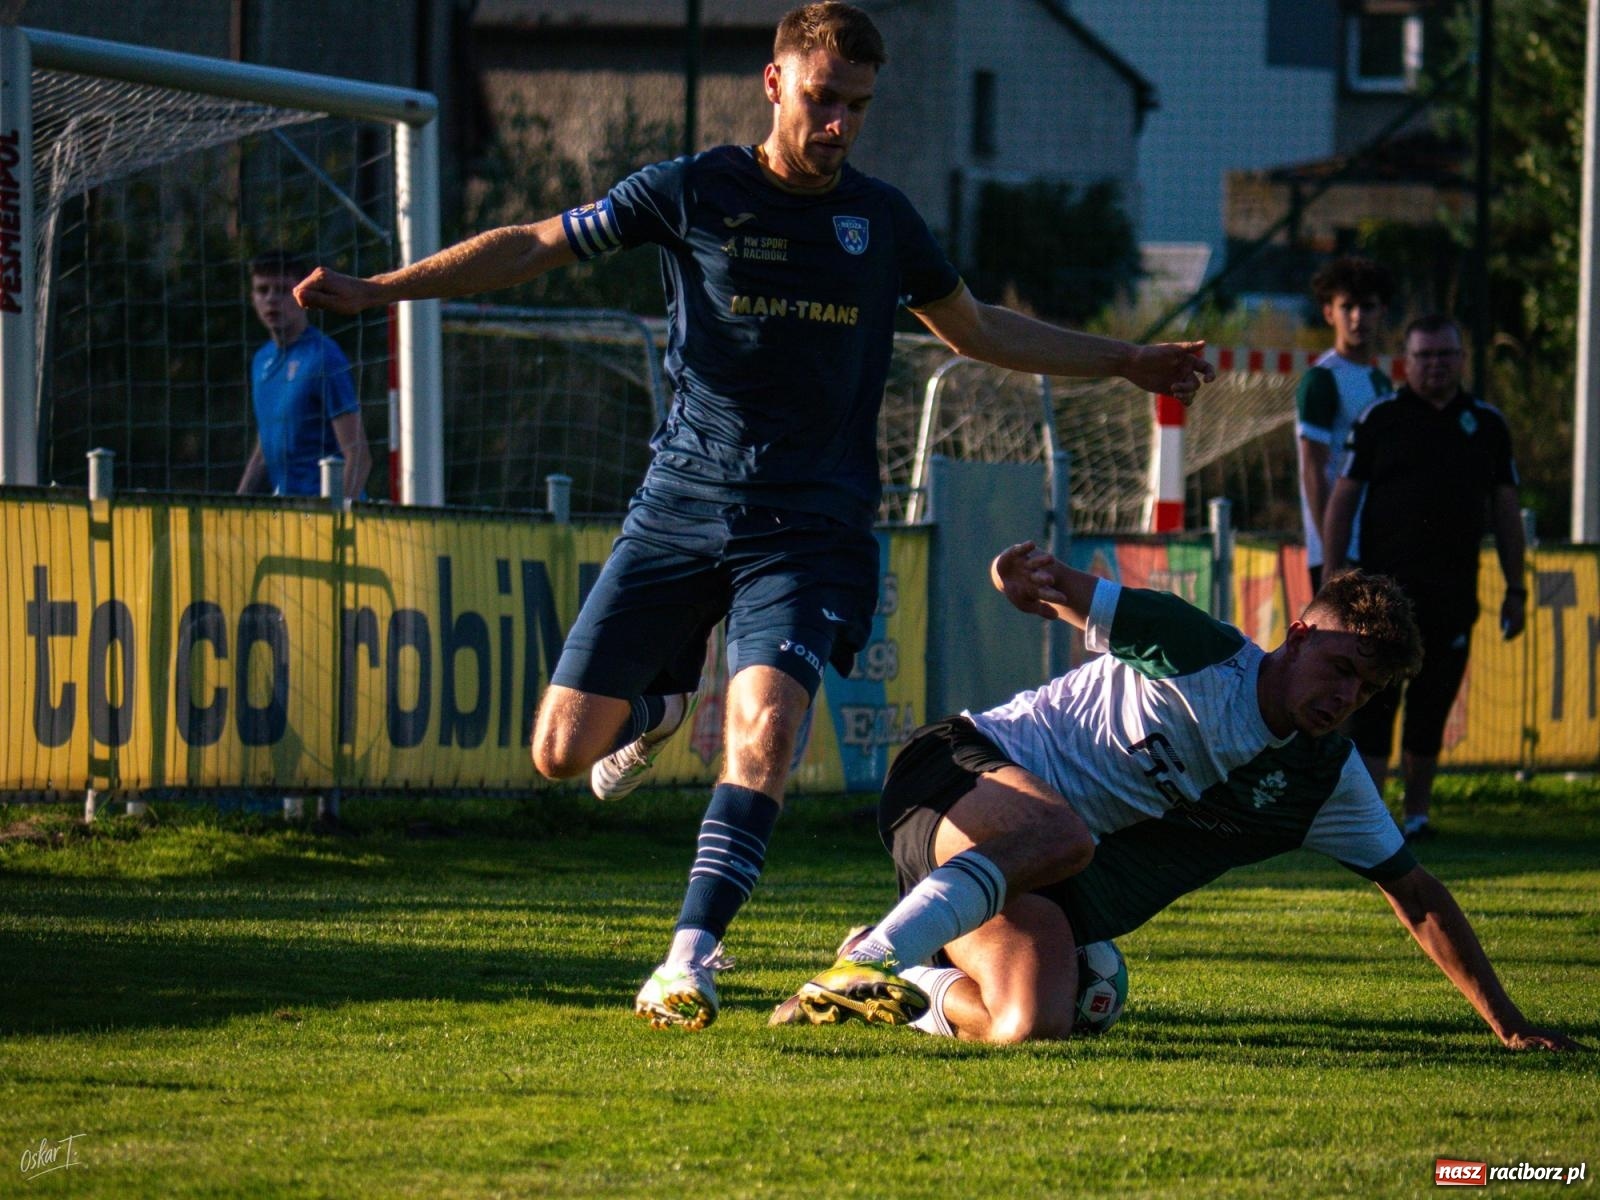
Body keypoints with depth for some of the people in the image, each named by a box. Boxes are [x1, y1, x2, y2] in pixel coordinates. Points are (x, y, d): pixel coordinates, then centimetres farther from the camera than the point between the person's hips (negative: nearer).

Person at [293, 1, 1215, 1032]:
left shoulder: (883, 219, 9)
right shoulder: (693, 193, 1)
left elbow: (978, 330, 26)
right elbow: (535, 247, 7)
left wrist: (1125, 362, 25)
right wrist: (373, 291, 4)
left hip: (813, 527, 0)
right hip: (683, 507, 0)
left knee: (765, 726, -25)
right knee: (564, 750, -5)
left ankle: (690, 957, -20)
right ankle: (662, 704, 31)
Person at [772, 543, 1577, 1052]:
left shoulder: (1327, 780, 7)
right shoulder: (1200, 655, -9)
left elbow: (1416, 896, 15)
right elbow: (1050, 589, -5)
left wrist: (1507, 1025, 11)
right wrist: (1025, 578, -32)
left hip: (1038, 888, 6)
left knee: (1034, 1026, -25)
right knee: (1057, 835, -42)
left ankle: (919, 992, 6)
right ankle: (869, 963, -40)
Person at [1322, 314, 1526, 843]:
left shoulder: (1487, 424, 12)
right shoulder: (1380, 419, 3)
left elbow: (1506, 511, 15)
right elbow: (1342, 501, 3)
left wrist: (1515, 590, 11)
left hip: (1453, 595, 3)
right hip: (1383, 592, -3)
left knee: (1432, 709, 7)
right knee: (1374, 706, -5)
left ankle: (1417, 815, 17)